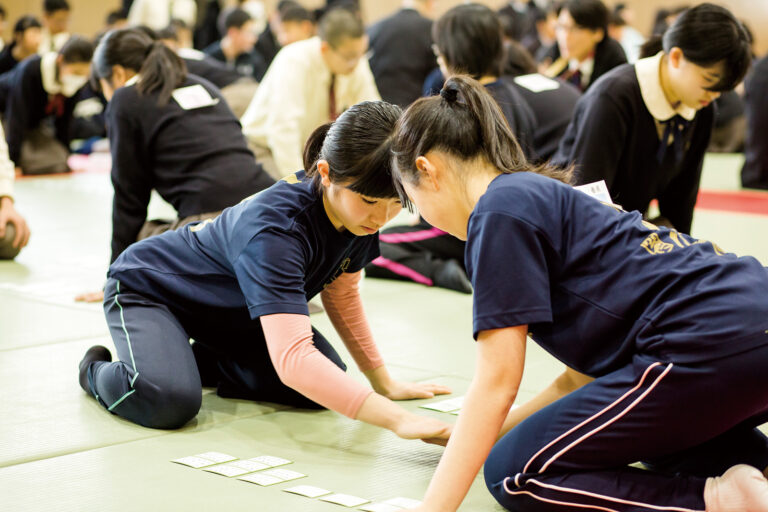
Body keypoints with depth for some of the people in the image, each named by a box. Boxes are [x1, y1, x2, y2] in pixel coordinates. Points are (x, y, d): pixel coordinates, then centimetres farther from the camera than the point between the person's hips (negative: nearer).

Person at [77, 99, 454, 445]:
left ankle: (197, 361, 13)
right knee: (169, 401, -34)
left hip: (229, 311, 8)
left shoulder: (361, 212, -18)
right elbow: (292, 358, -52)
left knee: (329, 380, -7)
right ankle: (98, 370, 0)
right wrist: (397, 420, -59)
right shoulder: (276, 228, -42)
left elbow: (341, 293, 4)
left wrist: (383, 382, 8)